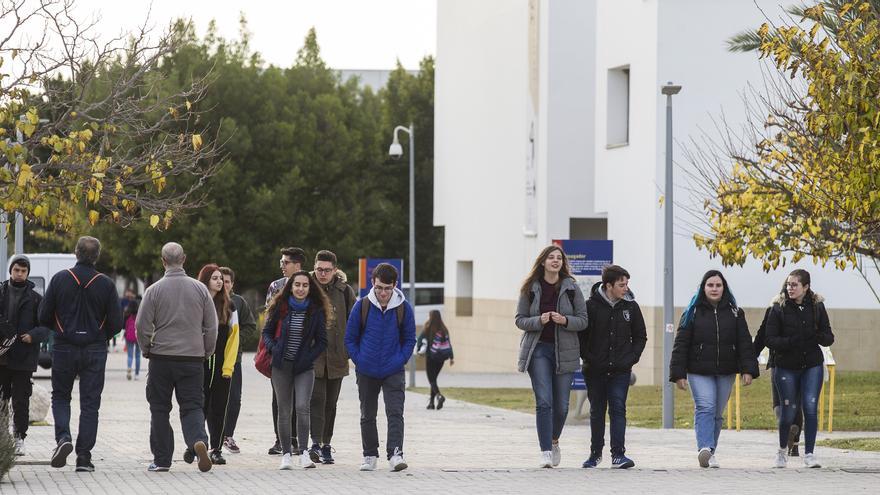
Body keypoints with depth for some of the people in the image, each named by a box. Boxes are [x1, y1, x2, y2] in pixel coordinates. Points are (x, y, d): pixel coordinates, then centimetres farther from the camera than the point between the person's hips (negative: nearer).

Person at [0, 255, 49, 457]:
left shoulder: (35, 299, 6)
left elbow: (46, 326, 7)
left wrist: (33, 335, -12)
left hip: (24, 357, -1)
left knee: (21, 401, 0)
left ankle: (19, 439, 7)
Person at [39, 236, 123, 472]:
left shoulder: (60, 279, -4)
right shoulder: (106, 284, -5)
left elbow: (44, 317, -3)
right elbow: (116, 322, -5)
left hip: (64, 348, 0)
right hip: (95, 351, 0)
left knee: (60, 397, 15)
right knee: (90, 403, 6)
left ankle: (63, 437, -10)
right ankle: (84, 456, 2)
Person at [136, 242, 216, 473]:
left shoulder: (154, 290, -5)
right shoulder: (200, 289, 2)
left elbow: (142, 326, -5)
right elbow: (212, 326, 4)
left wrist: (146, 350, 11)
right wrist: (205, 352, 16)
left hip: (161, 358, -1)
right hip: (193, 358, 1)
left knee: (160, 410, 9)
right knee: (192, 406, 4)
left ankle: (162, 459, 10)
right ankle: (198, 441, -23)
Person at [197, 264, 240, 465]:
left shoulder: (229, 306, 7)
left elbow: (233, 337, 6)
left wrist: (228, 365, -2)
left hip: (222, 366, 2)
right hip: (199, 365, -2)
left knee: (219, 408, 3)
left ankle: (216, 449, 8)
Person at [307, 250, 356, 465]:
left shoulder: (344, 292, 3)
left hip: (336, 357, 2)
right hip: (312, 356, -2)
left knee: (330, 403, 9)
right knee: (317, 399, -15)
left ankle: (326, 445, 17)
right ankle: (316, 443, -22)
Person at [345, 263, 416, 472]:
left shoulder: (403, 308, -4)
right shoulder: (362, 306, -5)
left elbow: (409, 339, 6)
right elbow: (350, 337, 4)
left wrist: (399, 361, -5)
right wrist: (359, 361, -4)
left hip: (393, 372, -1)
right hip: (366, 373, 1)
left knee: (395, 413, -13)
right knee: (367, 416, 10)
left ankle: (395, 454, -17)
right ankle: (370, 456, 20)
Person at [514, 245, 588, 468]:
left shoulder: (571, 288, 2)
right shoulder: (530, 289, 2)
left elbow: (583, 320, 4)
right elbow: (520, 320, 4)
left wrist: (565, 320, -16)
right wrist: (539, 320, -15)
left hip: (564, 350, 1)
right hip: (538, 349, -1)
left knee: (561, 405, 5)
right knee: (544, 402, -12)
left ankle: (554, 441, 32)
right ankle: (546, 452, -12)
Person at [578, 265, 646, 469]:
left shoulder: (630, 306, 2)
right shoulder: (591, 306, -6)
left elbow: (640, 336, 11)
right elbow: (579, 334, 1)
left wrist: (632, 358, -1)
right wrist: (588, 358, -8)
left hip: (621, 370, 0)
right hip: (595, 371, 0)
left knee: (618, 409, -8)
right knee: (597, 412, 9)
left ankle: (618, 454, -11)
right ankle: (595, 453, 20)